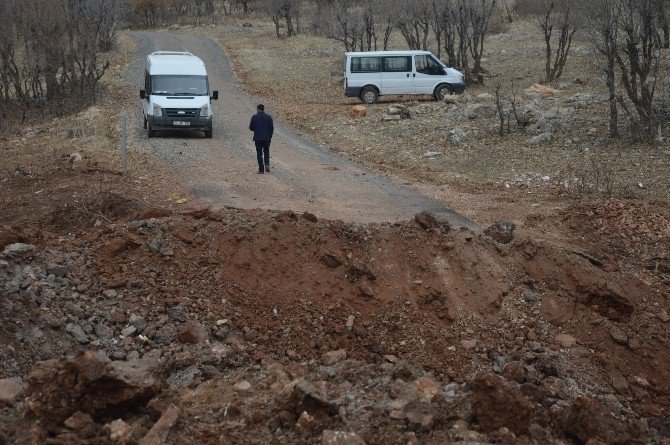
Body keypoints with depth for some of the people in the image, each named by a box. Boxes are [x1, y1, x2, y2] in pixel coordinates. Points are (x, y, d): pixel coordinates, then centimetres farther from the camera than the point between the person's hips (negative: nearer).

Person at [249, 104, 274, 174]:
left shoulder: (254, 117, -7)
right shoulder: (269, 117, -2)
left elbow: (251, 128, -4)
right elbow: (271, 128, -1)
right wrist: (270, 137, 10)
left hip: (258, 138, -1)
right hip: (267, 138, 1)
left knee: (259, 153, 7)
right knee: (266, 152, 17)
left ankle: (261, 169, 4)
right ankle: (267, 164, -7)